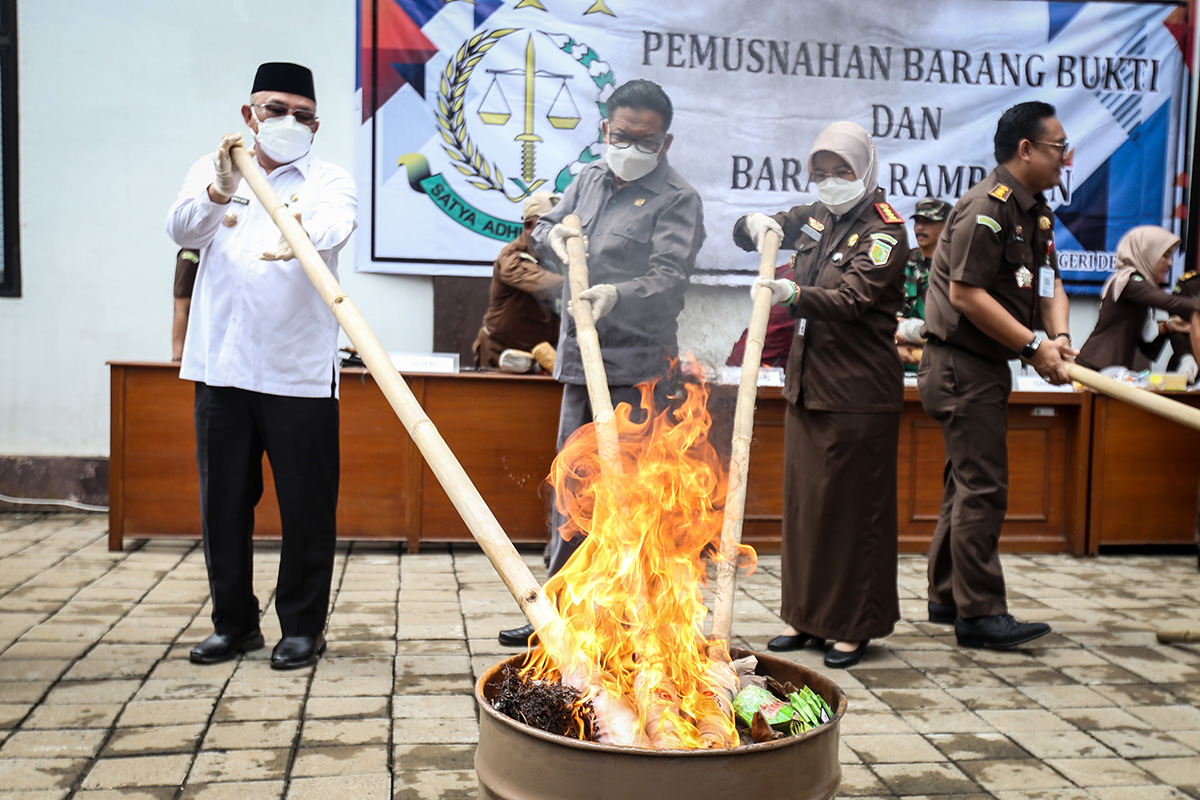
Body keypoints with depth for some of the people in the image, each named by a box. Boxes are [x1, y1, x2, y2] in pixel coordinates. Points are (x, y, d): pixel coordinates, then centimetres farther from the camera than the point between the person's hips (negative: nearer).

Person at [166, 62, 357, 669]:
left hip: (300, 371, -2)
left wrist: (303, 236, -41)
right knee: (223, 501, 10)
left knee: (307, 505, 1)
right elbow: (181, 229, -7)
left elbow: (335, 228, -17)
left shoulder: (331, 181, 6)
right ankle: (234, 622, 25)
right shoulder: (211, 171, 13)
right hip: (222, 367, 3)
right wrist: (220, 192, -28)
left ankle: (302, 625, 16)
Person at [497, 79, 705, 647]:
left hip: (637, 370, -7)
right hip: (581, 362, 7)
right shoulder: (590, 179, 15)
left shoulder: (677, 199, -6)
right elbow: (540, 231, 24)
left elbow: (669, 278, -20)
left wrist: (617, 294, -38)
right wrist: (554, 233, 0)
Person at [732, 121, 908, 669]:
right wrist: (756, 225, -4)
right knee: (803, 501, 11)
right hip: (807, 383, 7)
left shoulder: (884, 231, -9)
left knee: (854, 509, -1)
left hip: (859, 393, -7)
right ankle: (806, 614, 23)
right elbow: (746, 233, 21)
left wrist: (792, 294, -43)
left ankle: (854, 626, 11)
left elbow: (850, 300, -25)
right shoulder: (816, 217, 12)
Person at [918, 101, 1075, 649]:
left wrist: (1059, 336, -6)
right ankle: (979, 614, -1)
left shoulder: (1035, 211, 15)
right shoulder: (987, 207, -17)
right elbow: (966, 294, -22)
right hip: (962, 365, -11)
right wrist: (1034, 346, -19)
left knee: (968, 483, 15)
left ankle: (947, 598, 26)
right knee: (982, 487, -8)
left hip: (987, 363, 11)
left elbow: (1050, 282, 14)